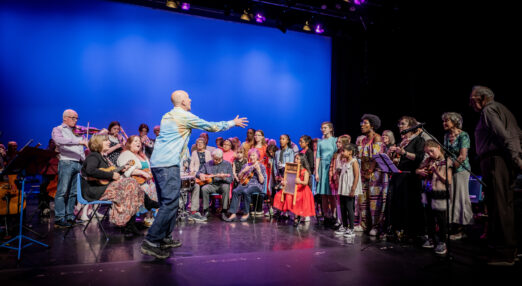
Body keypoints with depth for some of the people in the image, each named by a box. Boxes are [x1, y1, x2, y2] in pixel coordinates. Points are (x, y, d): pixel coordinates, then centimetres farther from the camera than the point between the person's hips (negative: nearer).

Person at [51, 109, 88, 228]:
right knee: (62, 191, -7)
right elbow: (59, 140, -19)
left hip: (79, 164, 6)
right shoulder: (58, 130, 4)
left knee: (74, 192, 8)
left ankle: (70, 217, 14)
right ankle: (59, 219, -5)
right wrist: (79, 141, -29)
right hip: (66, 163, -6)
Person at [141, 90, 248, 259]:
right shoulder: (185, 116, -4)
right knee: (170, 203, -11)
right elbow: (211, 127, 4)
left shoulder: (167, 116, 20)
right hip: (168, 164, -10)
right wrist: (233, 123, 18)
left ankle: (164, 238, 19)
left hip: (156, 162, 10)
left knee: (168, 202, 15)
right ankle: (151, 242, -14)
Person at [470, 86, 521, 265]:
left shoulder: (488, 110, -5)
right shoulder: (501, 109, 24)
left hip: (495, 161, -10)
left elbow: (503, 136, -17)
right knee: (506, 205, 14)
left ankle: (504, 254, -5)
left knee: (499, 206, -8)